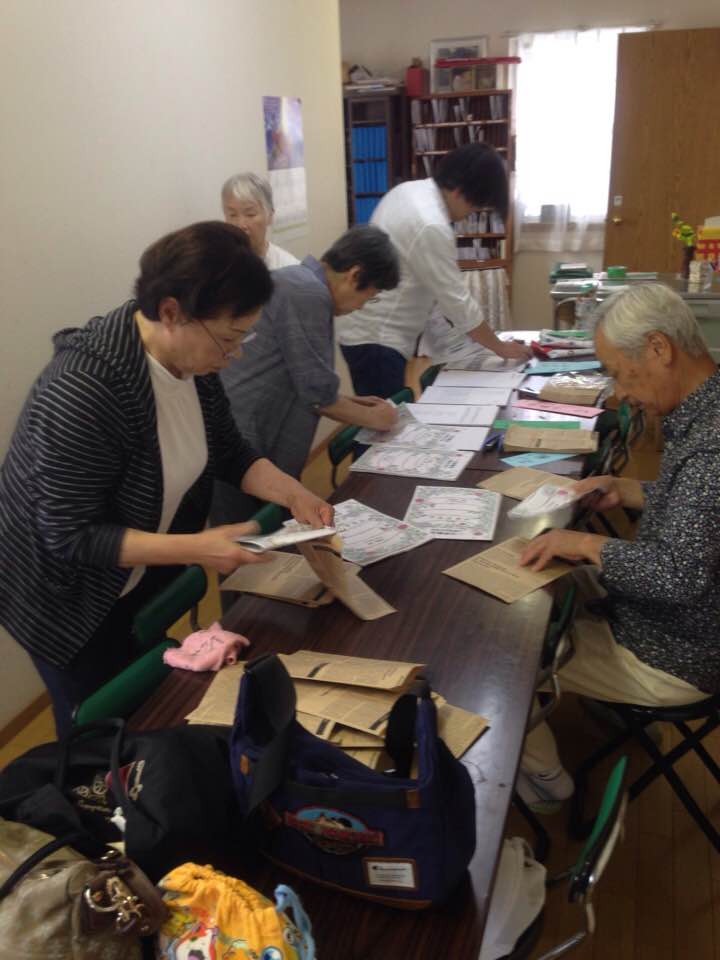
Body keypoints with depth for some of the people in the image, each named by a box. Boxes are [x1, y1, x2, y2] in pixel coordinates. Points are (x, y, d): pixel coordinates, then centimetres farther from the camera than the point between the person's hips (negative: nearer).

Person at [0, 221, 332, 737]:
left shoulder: (193, 359, -11)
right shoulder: (80, 394, -35)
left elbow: (228, 450, 2)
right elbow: (72, 537, -30)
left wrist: (290, 491, -15)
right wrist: (197, 548, -36)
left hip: (144, 579, 7)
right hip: (72, 595, -7)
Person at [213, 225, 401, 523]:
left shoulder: (299, 281, 16)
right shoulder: (308, 293, -16)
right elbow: (317, 391, -14)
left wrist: (350, 404, 19)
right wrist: (373, 418, 1)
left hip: (237, 436, 10)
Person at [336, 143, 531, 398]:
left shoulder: (409, 190, 6)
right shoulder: (431, 227, -23)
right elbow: (458, 302, -18)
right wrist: (500, 347, -7)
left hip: (366, 333, 10)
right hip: (377, 341, -10)